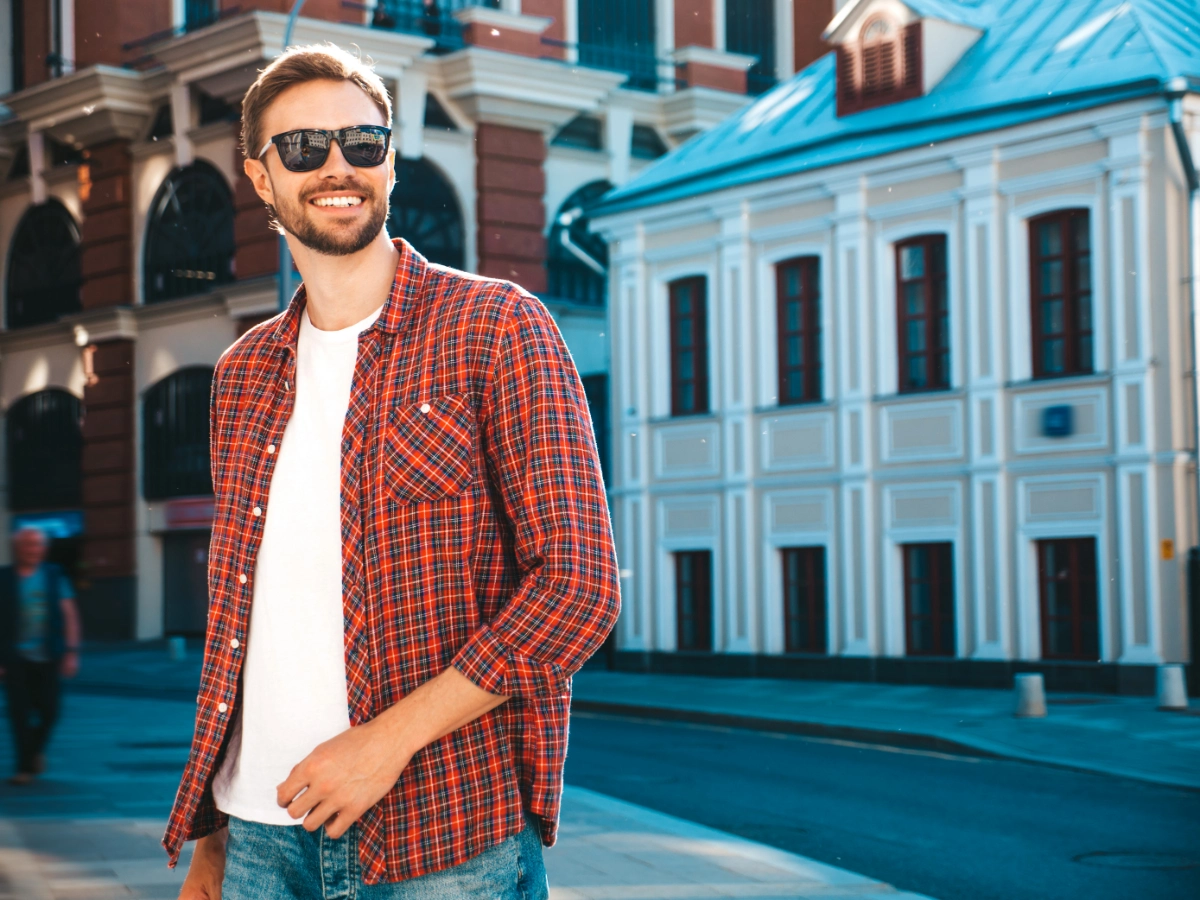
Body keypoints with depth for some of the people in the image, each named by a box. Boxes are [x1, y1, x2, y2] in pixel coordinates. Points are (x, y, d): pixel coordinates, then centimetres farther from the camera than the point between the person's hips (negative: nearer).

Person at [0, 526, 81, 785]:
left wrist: (71, 652, -1)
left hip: (48, 657, 2)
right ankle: (25, 766, 3)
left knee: (48, 710, 4)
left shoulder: (54, 576, 7)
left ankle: (36, 748, 33)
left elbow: (69, 615, 6)